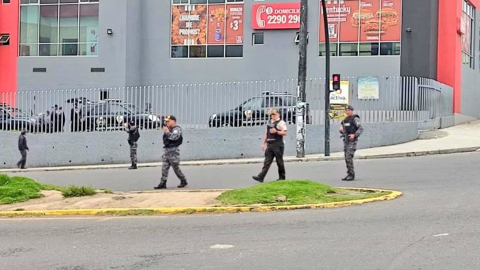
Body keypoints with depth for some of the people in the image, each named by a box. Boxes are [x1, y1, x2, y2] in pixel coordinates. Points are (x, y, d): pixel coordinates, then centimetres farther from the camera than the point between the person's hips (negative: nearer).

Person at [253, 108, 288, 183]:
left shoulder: (281, 122, -4)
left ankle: (282, 177, 14)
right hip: (269, 145, 7)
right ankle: (261, 177, -8)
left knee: (279, 161, 2)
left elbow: (284, 133, -13)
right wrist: (263, 143, 17)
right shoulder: (270, 122, 19)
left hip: (278, 145, -7)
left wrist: (276, 131, -21)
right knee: (267, 161, 0)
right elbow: (266, 133, 22)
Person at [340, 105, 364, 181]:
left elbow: (361, 129, -17)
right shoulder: (345, 120, 16)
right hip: (346, 141, 8)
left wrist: (354, 135, -30)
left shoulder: (355, 119, -9)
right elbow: (342, 131, 24)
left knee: (349, 157, -16)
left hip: (352, 141, -8)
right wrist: (341, 129, 1)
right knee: (347, 158, 7)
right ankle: (349, 174, 12)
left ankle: (352, 175, -13)